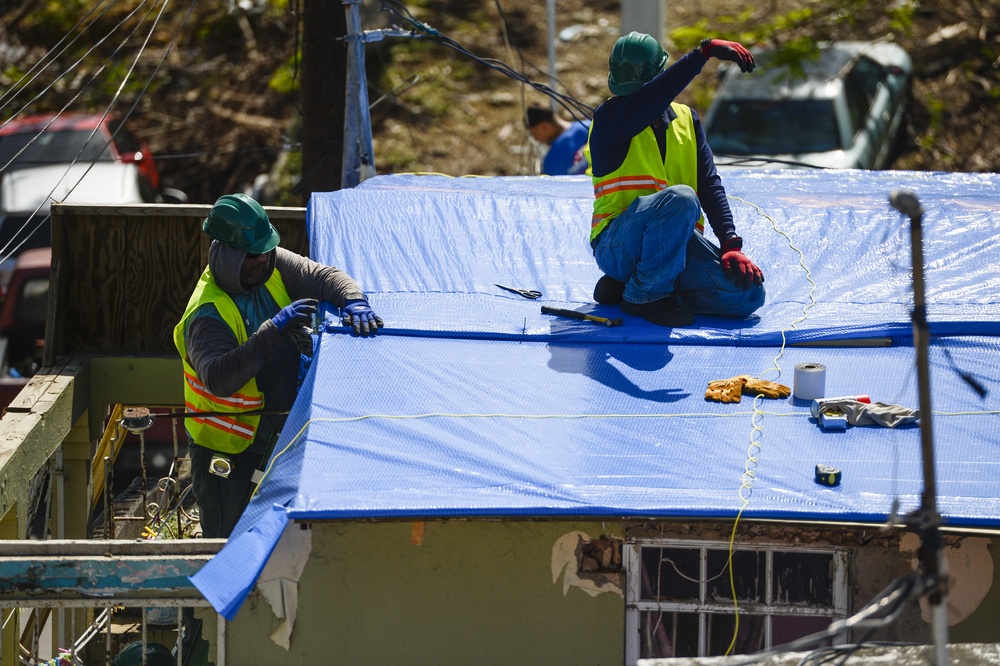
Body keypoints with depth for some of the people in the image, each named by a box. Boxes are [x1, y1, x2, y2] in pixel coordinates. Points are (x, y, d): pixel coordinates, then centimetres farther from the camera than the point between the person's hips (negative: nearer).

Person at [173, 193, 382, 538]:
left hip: (277, 437, 7)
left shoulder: (274, 266, -7)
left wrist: (353, 301, -29)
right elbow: (218, 378, -41)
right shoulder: (207, 314, -27)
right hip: (225, 453, -7)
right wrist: (273, 331, -46)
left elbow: (325, 277, -6)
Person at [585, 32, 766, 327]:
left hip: (678, 242, 6)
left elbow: (709, 185, 4)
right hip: (617, 244, -6)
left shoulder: (686, 120, 11)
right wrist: (706, 50, -35)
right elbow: (647, 102, -28)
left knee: (749, 294, -15)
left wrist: (731, 244, -11)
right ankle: (643, 295, -16)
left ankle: (625, 284, -1)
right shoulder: (608, 118, -6)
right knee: (680, 198, -35)